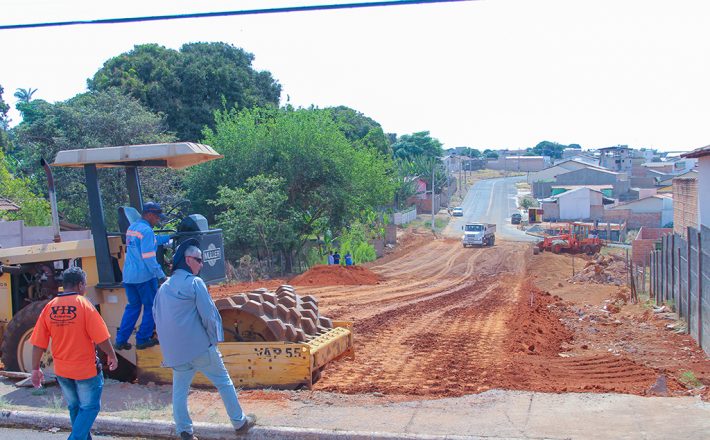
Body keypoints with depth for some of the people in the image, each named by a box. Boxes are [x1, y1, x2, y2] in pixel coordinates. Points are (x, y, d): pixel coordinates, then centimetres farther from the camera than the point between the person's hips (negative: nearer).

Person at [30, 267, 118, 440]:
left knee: (74, 407, 22)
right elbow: (101, 338, -17)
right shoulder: (83, 304, -16)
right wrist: (112, 356, -1)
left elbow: (38, 344, -2)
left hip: (62, 370, 5)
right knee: (90, 407, 9)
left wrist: (36, 369, 8)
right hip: (86, 369, -5)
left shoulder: (49, 307, -4)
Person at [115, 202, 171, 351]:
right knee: (150, 307, 7)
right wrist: (160, 275, -17)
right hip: (144, 277, -8)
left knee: (133, 306, 16)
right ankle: (142, 340, 11)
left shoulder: (131, 227, 13)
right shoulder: (146, 230, -16)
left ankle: (120, 340, 13)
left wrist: (168, 237, 32)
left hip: (128, 276, 8)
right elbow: (148, 257, -21)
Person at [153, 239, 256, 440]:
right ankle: (239, 422, 19)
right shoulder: (194, 282, -11)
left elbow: (157, 316, 13)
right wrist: (214, 339, 1)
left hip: (174, 351, 5)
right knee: (224, 382, 10)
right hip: (201, 347, -5)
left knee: (179, 390, 14)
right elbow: (209, 315, -13)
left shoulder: (164, 287, 7)